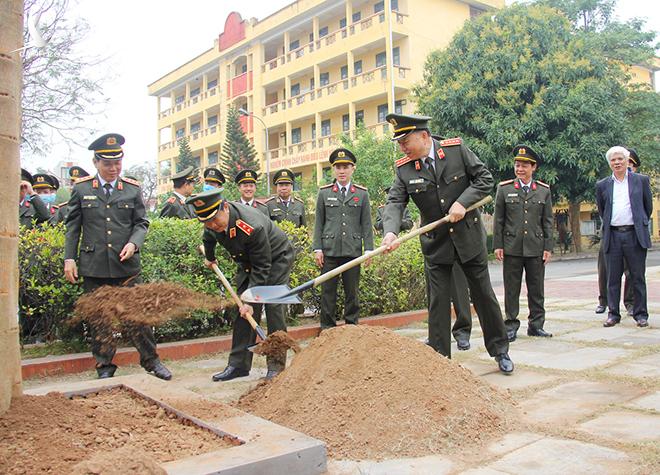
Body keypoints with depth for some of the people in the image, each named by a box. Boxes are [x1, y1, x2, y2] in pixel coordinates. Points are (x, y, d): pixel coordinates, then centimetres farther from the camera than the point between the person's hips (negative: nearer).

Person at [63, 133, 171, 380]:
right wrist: (69, 258, 2)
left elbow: (141, 223, 6)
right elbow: (73, 227, 8)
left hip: (127, 266, 0)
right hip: (93, 267, 1)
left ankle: (151, 361, 16)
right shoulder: (81, 189, 4)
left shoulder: (133, 189, 4)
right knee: (98, 319, 9)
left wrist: (133, 243, -13)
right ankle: (105, 367, 22)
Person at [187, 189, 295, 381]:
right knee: (243, 311, 0)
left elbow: (262, 268, -32)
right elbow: (208, 236, 10)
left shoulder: (253, 227, -40)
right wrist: (210, 257, 25)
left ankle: (276, 363, -7)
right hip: (247, 261, 7)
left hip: (276, 258, -6)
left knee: (273, 307, -15)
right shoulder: (213, 223, -18)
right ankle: (239, 364, 5)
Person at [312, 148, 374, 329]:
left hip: (352, 251, 0)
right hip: (329, 251, 0)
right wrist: (317, 249, -1)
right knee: (328, 292, 3)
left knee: (352, 292, 7)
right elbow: (319, 222, 7)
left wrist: (368, 249, -1)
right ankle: (327, 328, 12)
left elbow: (366, 224, 6)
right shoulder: (324, 192, 8)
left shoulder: (362, 194, 7)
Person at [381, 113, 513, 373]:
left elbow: (485, 178, -5)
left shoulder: (456, 149, -9)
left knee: (483, 295, 10)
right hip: (436, 243, 1)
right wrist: (390, 232, -32)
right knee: (437, 303, 3)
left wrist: (463, 202, -20)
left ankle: (500, 350, 27)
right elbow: (394, 202, -13)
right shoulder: (404, 168, -5)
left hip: (468, 237, -1)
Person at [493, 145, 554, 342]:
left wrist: (548, 247, 2)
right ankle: (511, 325, 12)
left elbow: (548, 221, 8)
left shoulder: (544, 190, 7)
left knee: (536, 289, 7)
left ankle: (536, 325, 18)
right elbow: (498, 220, 3)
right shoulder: (504, 189, 3)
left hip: (536, 248, 1)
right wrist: (498, 245, -2)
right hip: (512, 248, -1)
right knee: (511, 289, 4)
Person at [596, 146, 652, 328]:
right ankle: (613, 314, 11)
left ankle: (640, 314, 12)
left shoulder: (641, 180, 5)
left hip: (635, 235, -1)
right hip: (612, 236, 1)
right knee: (613, 278, 4)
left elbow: (648, 206, 13)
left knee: (638, 277, 4)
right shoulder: (602, 185, 8)